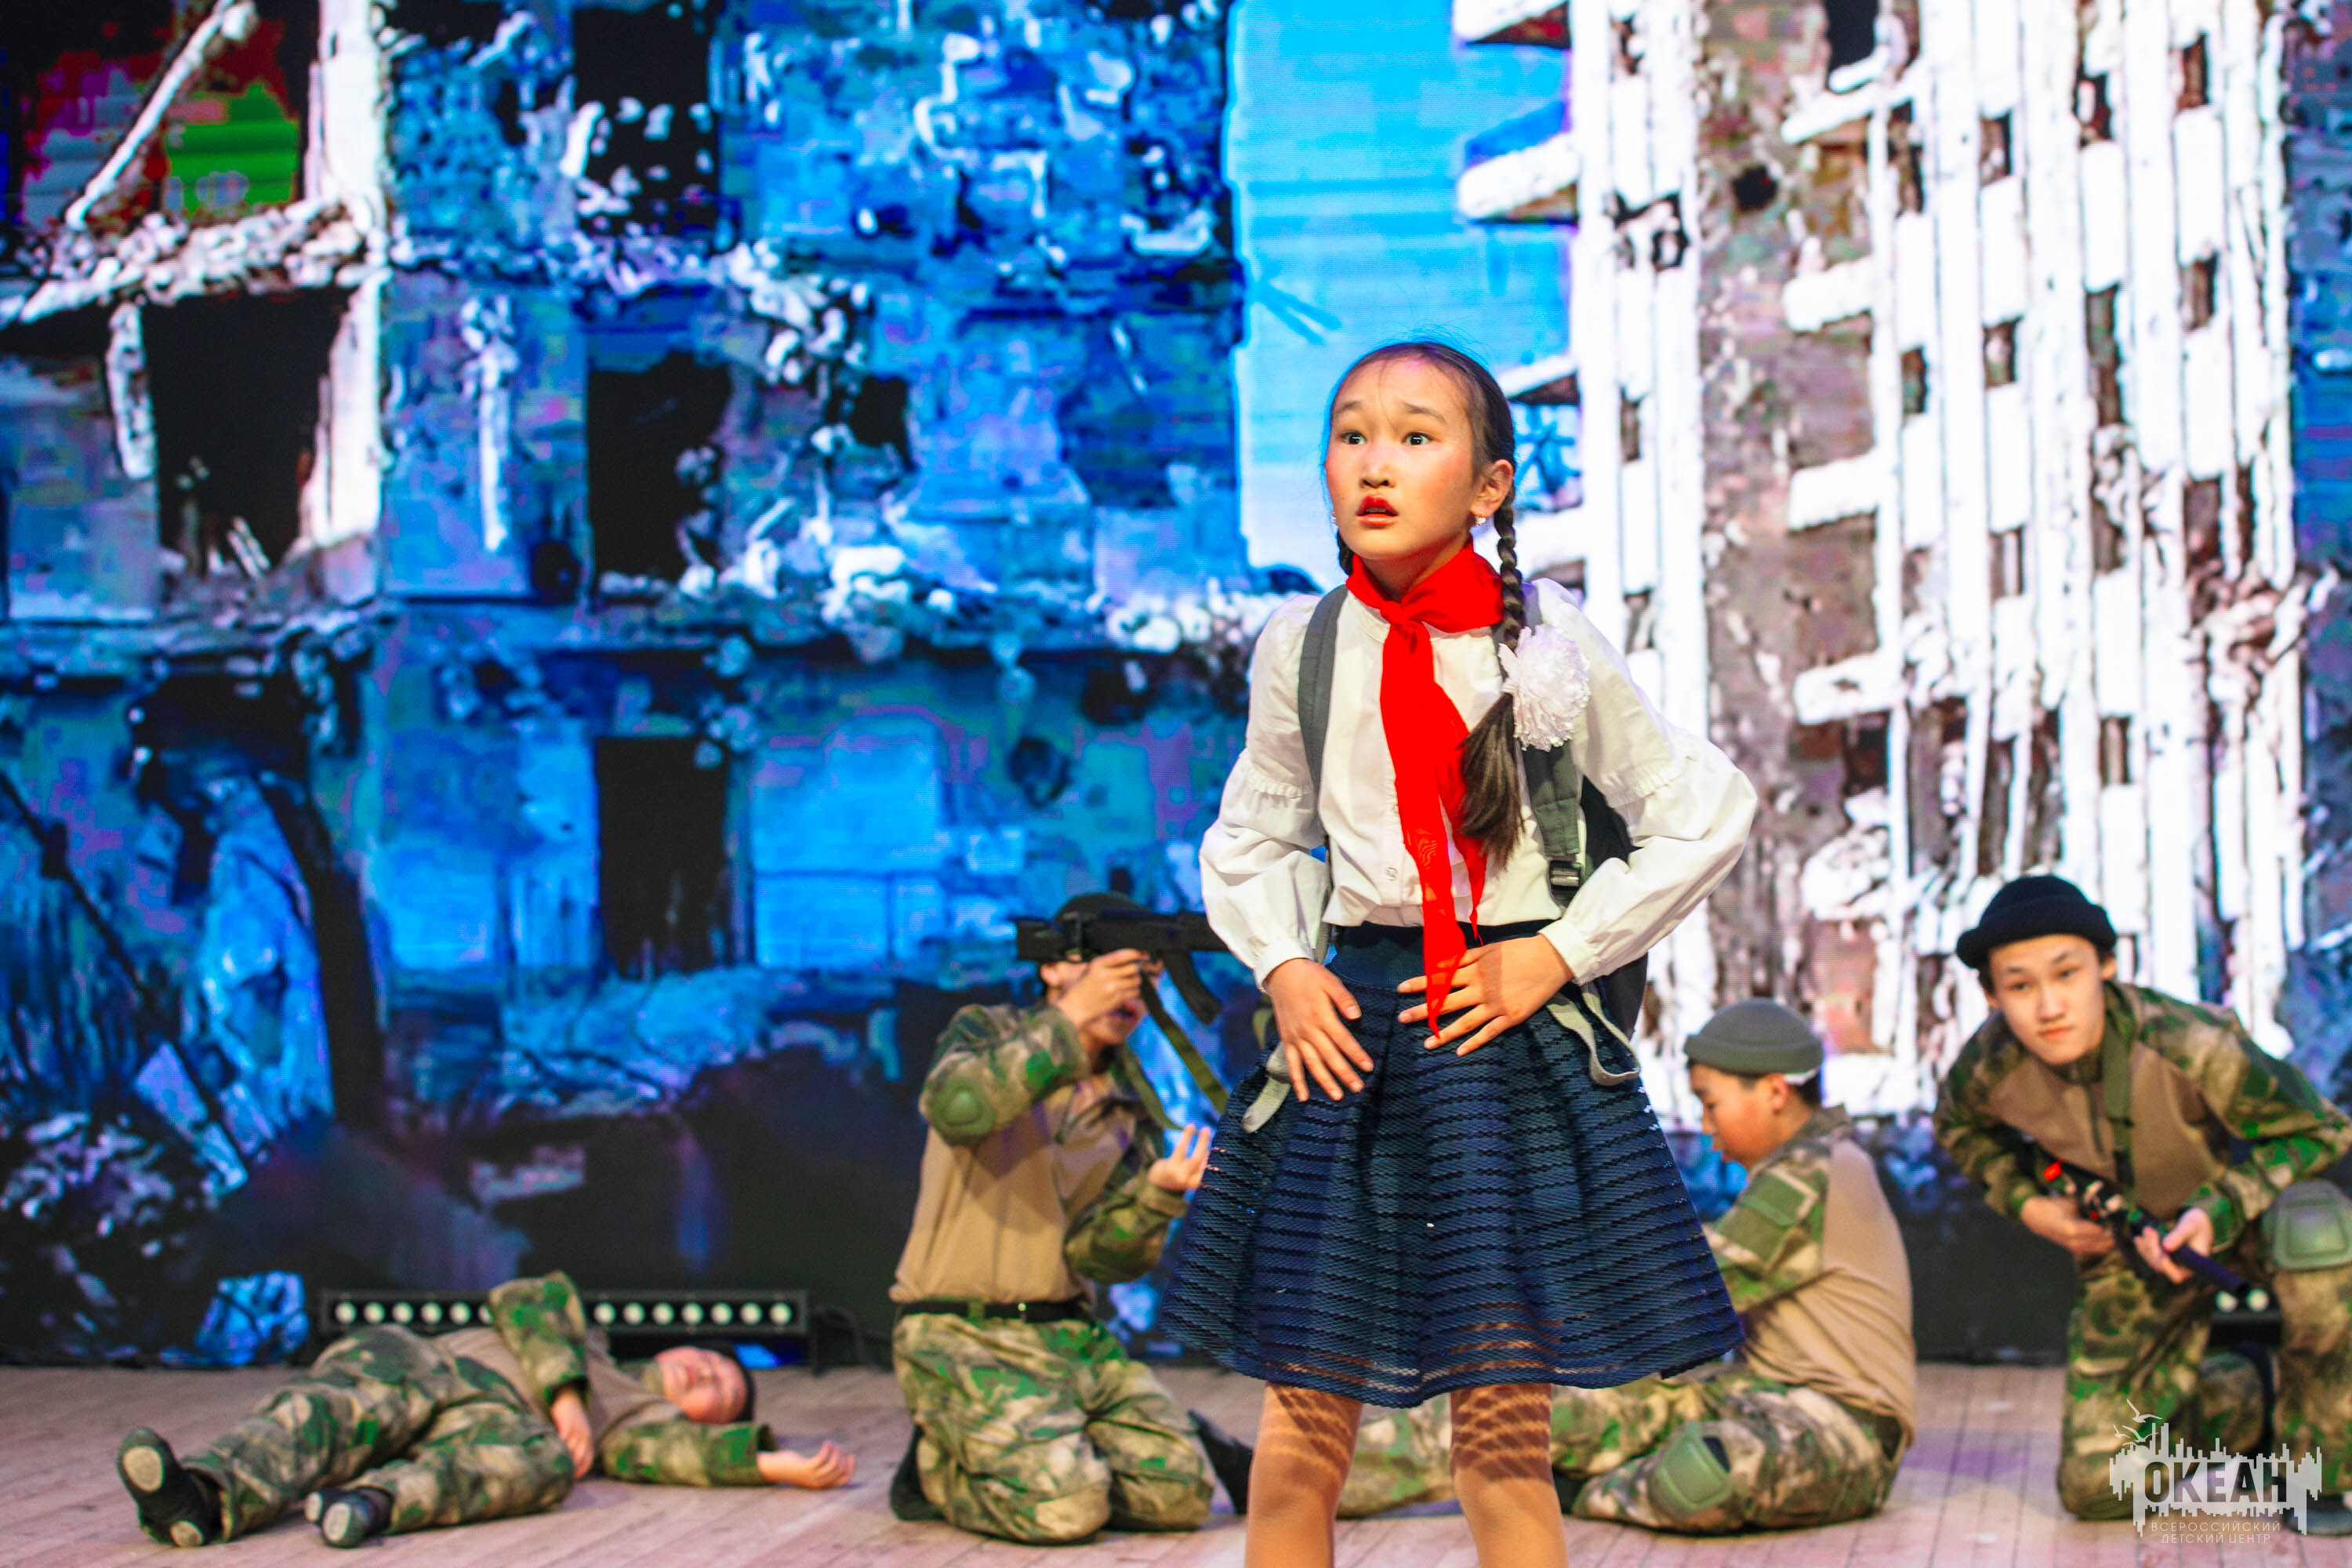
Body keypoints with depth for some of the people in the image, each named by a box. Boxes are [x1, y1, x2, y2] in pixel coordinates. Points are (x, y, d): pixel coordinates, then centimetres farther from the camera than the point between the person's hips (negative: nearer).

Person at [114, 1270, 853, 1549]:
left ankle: (369, 1506, -58)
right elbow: (527, 1300, 17)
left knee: (543, 1461, -36)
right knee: (331, 1412, -31)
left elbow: (687, 1452, 6)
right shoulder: (584, 1344, 38)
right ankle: (203, 1496, -57)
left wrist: (781, 1464, -8)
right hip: (406, 1359, 2)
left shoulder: (643, 1421, 29)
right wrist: (565, 1391, 2)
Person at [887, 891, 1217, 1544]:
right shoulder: (986, 1033, 0)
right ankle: (936, 1468, 4)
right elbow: (957, 1110, -26)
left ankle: (1019, 1457, 11)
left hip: (1069, 1335, 6)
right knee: (1066, 1505, -25)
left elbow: (1102, 1257, 0)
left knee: (1179, 1492, -11)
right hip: (960, 1335, -5)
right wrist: (1069, 1018, -24)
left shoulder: (1129, 1110, 11)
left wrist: (1158, 1193, -18)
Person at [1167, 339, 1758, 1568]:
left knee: (1505, 1429, 0)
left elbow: (1707, 819, 2)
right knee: (1306, 1419, 4)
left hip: (1513, 1030, -2)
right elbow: (1248, 841, 17)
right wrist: (1284, 970, 0)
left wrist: (1553, 958, -4)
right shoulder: (1300, 647, 4)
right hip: (1350, 1023, 2)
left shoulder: (1550, 646, -3)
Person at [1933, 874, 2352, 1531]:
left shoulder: (2192, 1046, -36)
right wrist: (2026, 1202, -11)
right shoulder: (1991, 1066, -24)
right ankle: (2247, 1393, 27)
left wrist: (2219, 1210, -33)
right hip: (2132, 1236, 3)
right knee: (2096, 1487, -4)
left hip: (2246, 1201, -3)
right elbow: (1961, 1129, 4)